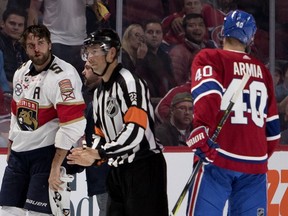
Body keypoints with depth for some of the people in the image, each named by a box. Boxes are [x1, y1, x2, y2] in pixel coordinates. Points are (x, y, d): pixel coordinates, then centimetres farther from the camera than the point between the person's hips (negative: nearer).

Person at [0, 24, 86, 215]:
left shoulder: (63, 76, -18)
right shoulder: (21, 72, 9)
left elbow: (73, 124, -25)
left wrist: (55, 167, -25)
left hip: (47, 152, -8)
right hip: (19, 152, 8)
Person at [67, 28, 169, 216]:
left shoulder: (129, 83, -13)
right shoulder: (99, 93, 18)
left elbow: (135, 130, -23)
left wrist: (98, 153, -24)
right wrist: (91, 156, 0)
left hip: (145, 167, -10)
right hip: (118, 170, 10)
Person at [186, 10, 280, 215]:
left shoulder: (209, 58, 2)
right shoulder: (262, 70, 16)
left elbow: (208, 91, -18)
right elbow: (273, 125, 21)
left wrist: (201, 130, -20)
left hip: (219, 159, -4)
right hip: (256, 164, 4)